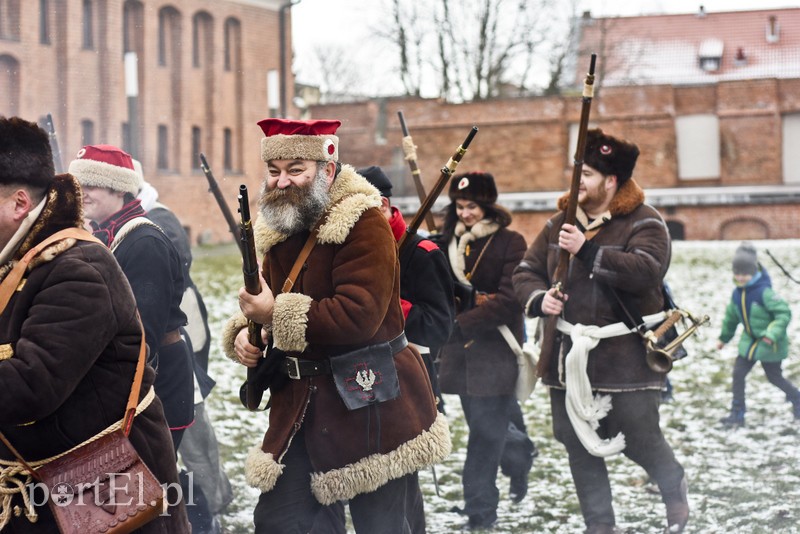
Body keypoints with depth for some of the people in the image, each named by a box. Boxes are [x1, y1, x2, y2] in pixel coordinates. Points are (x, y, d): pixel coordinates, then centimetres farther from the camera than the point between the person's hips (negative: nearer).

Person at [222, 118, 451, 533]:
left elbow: (358, 317, -26)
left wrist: (276, 311, -24)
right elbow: (271, 305, 18)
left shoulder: (364, 225, -15)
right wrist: (243, 332, -5)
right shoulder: (279, 229, 10)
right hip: (300, 404, 7)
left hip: (368, 404, -7)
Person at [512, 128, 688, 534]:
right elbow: (526, 271, 14)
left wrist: (588, 250, -29)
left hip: (625, 357, -5)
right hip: (569, 356, 5)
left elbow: (646, 271, -24)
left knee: (639, 438, 0)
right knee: (578, 441, 7)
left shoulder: (643, 223, -7)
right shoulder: (560, 223, 11)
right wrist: (539, 299, -8)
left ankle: (674, 489, 32)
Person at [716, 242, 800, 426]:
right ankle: (737, 414, 5)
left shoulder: (764, 292, -24)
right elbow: (731, 317, 17)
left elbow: (784, 313, -26)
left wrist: (772, 335, -35)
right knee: (738, 373, -2)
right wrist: (724, 338, 26)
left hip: (770, 343, -6)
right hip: (750, 340, 6)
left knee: (774, 377, 8)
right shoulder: (737, 293, 0)